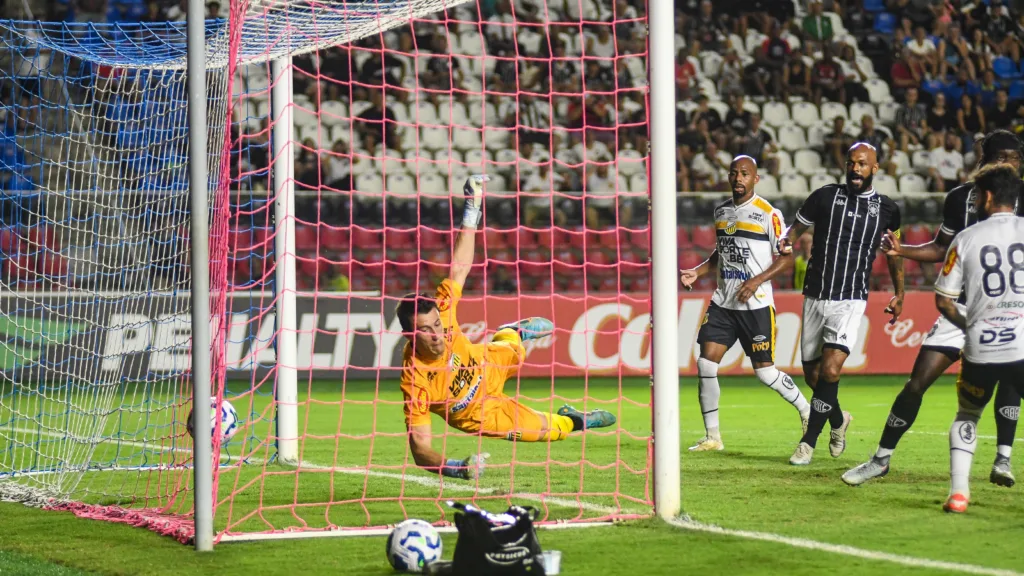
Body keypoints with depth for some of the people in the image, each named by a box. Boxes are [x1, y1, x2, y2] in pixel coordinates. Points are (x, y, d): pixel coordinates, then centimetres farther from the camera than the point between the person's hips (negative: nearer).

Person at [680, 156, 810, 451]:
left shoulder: (769, 214, -9)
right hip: (723, 301, 6)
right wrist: (697, 272, 8)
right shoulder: (721, 211, 11)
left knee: (764, 370, -2)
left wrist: (757, 280, -20)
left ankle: (808, 412, 23)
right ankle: (712, 436, 4)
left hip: (756, 304, -6)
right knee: (706, 363, -5)